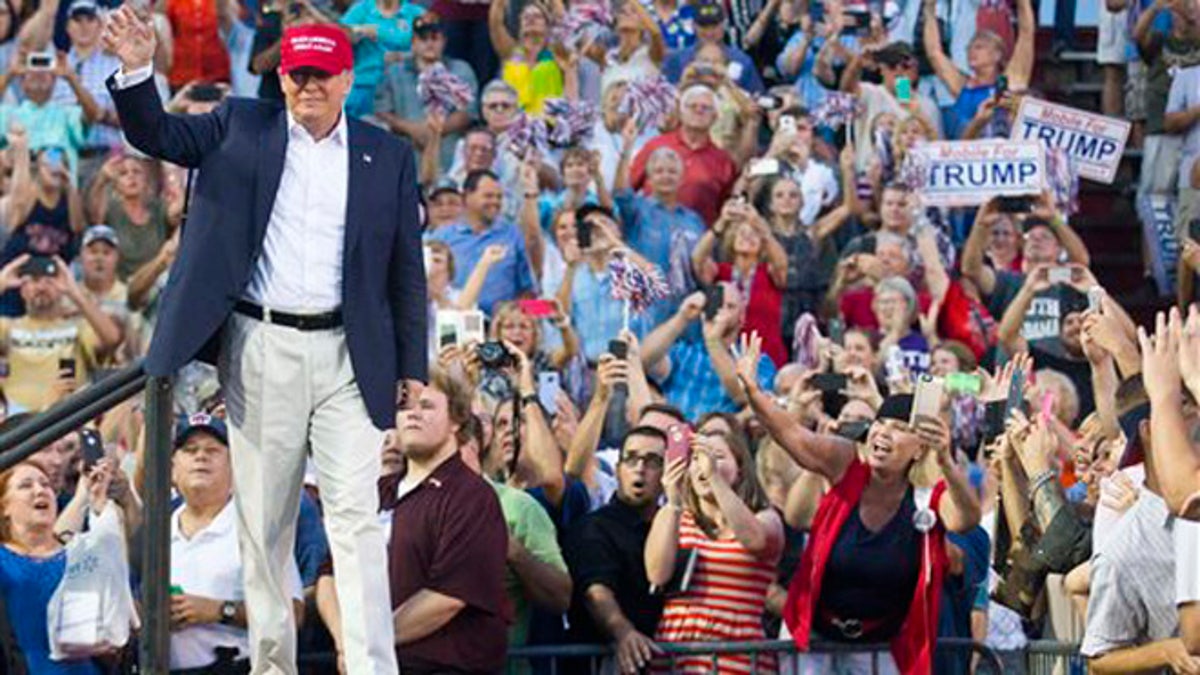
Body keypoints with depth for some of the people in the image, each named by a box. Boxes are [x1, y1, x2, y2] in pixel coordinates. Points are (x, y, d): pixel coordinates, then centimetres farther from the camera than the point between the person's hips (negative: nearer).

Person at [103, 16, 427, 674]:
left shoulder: (388, 156, 8)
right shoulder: (241, 127, 9)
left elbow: (406, 268, 10)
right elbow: (157, 135, 2)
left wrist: (412, 365, 6)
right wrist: (137, 71, -17)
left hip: (346, 353, 0)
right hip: (260, 347, 1)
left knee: (356, 515, -7)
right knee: (263, 520, 6)